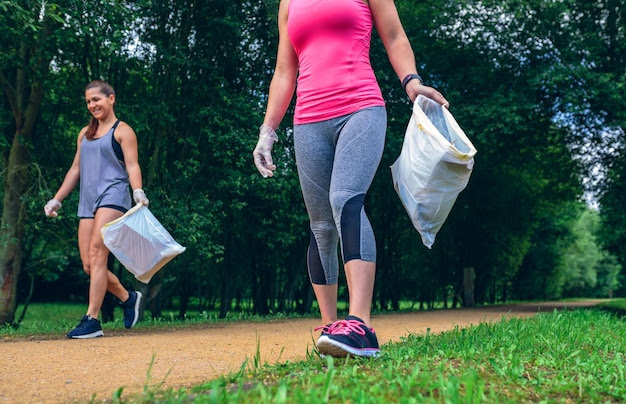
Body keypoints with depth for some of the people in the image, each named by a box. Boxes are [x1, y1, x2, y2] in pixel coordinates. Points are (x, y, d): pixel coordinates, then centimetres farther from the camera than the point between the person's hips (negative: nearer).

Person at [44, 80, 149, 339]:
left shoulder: (122, 131, 3)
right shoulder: (85, 133, 22)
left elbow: (132, 166, -8)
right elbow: (76, 169, 24)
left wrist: (138, 192, -25)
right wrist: (56, 200, 21)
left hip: (113, 195, -7)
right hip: (88, 201, 7)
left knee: (96, 255, -17)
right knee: (88, 265, 2)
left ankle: (92, 320, -16)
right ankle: (128, 298, 22)